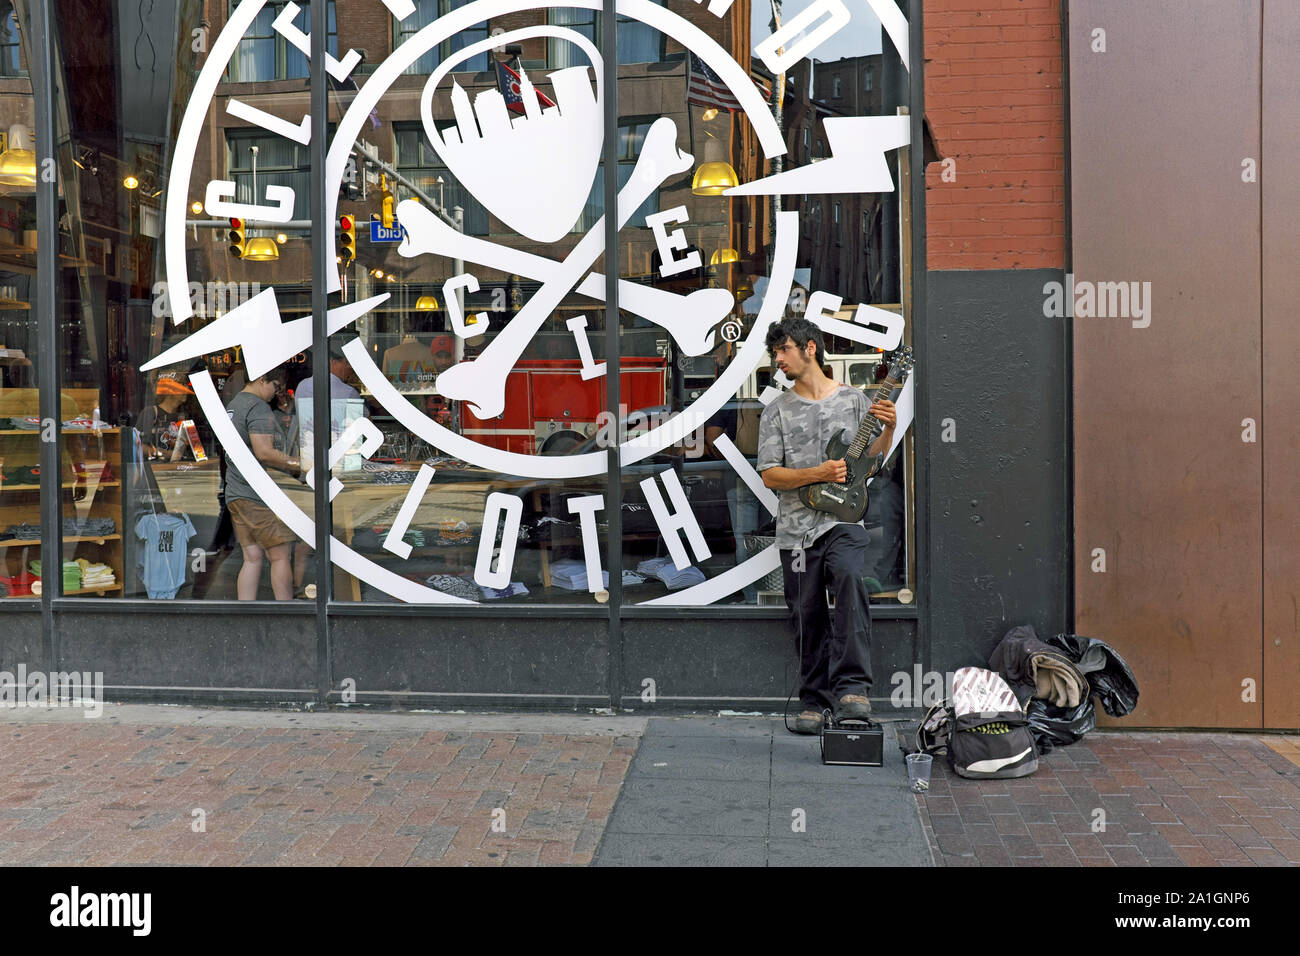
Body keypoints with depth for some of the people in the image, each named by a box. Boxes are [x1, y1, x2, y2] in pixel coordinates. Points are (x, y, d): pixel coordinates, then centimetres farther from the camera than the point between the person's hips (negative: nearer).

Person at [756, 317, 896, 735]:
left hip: (843, 521, -2)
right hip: (797, 528, 2)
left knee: (849, 578, -29)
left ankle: (851, 686, -29)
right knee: (808, 619, 4)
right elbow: (769, 475, 1)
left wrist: (888, 428, -8)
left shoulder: (853, 399, 8)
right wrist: (818, 473, -13)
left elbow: (869, 461, 10)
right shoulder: (777, 412, 8)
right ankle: (815, 701, 18)